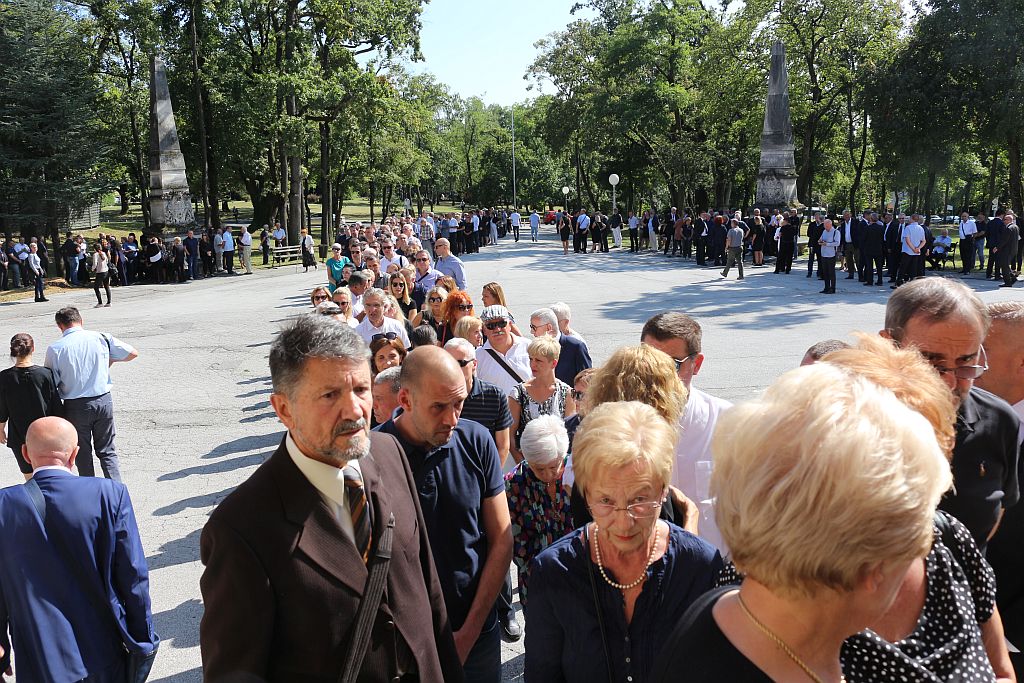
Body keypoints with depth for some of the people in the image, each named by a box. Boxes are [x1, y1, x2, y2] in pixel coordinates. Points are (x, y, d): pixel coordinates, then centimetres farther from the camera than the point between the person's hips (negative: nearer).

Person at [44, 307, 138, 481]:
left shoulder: (54, 349, -9)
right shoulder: (101, 337, -4)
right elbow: (133, 353, 4)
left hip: (75, 406, -1)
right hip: (103, 400, 2)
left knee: (82, 453, 16)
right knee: (107, 451, 13)